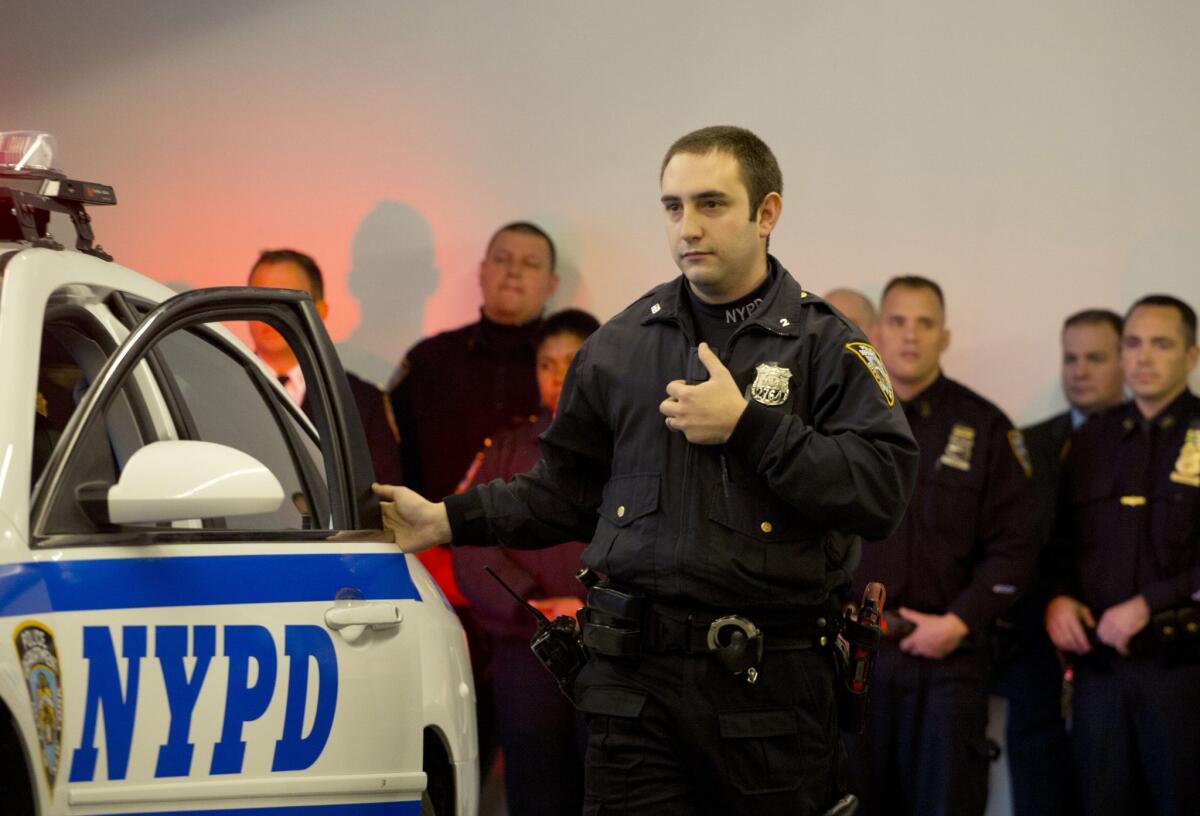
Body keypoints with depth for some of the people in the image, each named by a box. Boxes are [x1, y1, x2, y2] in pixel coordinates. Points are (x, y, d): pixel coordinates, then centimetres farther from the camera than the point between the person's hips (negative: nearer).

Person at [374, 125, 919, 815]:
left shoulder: (825, 344, 1)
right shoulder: (620, 344, 14)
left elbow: (884, 491, -11)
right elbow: (568, 491, 21)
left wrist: (747, 426, -13)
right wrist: (447, 521, 12)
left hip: (773, 682, -3)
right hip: (638, 678, 3)